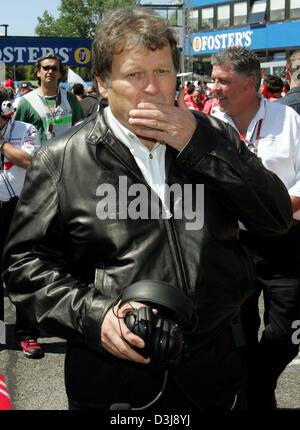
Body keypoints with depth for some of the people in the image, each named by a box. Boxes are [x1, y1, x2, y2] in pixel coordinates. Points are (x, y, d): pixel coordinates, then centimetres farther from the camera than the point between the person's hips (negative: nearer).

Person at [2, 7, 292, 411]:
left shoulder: (213, 137, 3)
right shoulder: (62, 160, -5)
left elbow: (278, 216, -5)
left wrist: (199, 146, -15)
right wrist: (92, 314, -17)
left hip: (216, 363, 3)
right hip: (114, 375, -2)